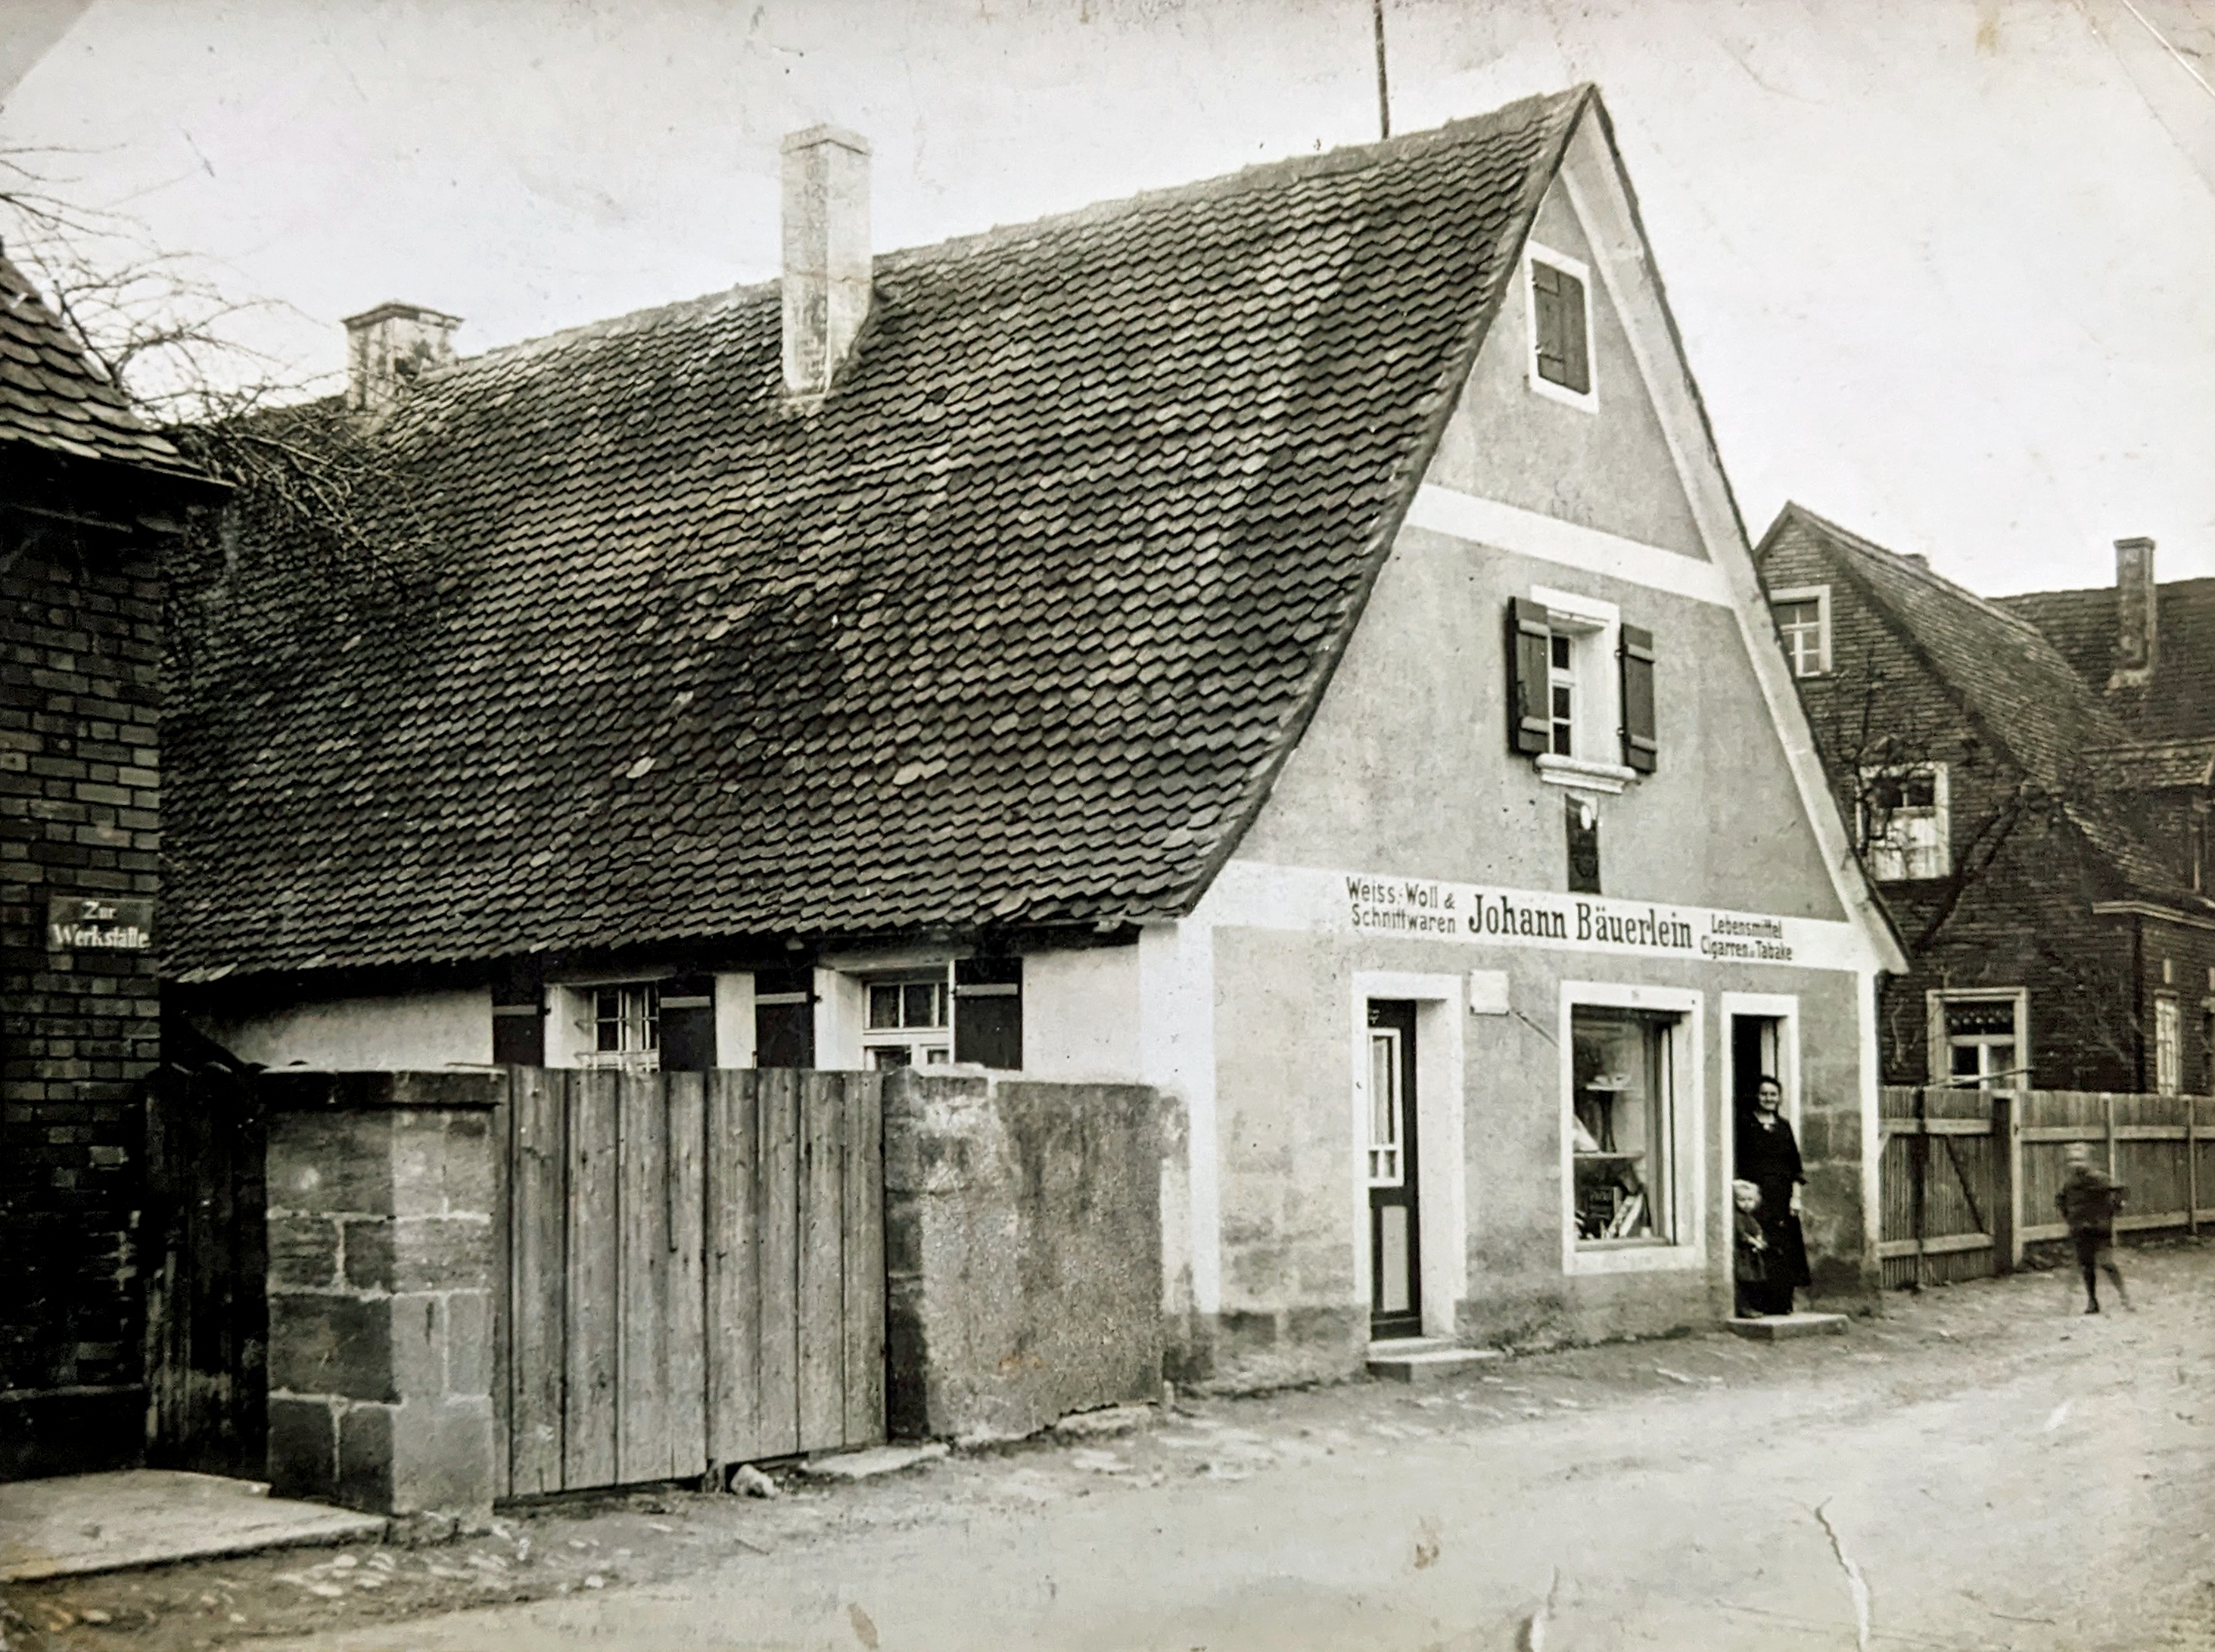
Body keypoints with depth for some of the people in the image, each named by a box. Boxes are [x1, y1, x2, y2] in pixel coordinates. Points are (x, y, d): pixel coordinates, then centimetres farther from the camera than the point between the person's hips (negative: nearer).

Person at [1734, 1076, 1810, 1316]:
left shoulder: (1784, 1125, 14)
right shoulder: (1744, 1123, 1)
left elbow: (1794, 1164, 12)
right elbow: (1737, 1162, -2)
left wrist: (1796, 1196, 2)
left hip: (1782, 1197, 4)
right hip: (1757, 1196, -4)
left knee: (1785, 1249, 1)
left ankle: (1781, 1302, 6)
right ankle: (1758, 1302, -9)